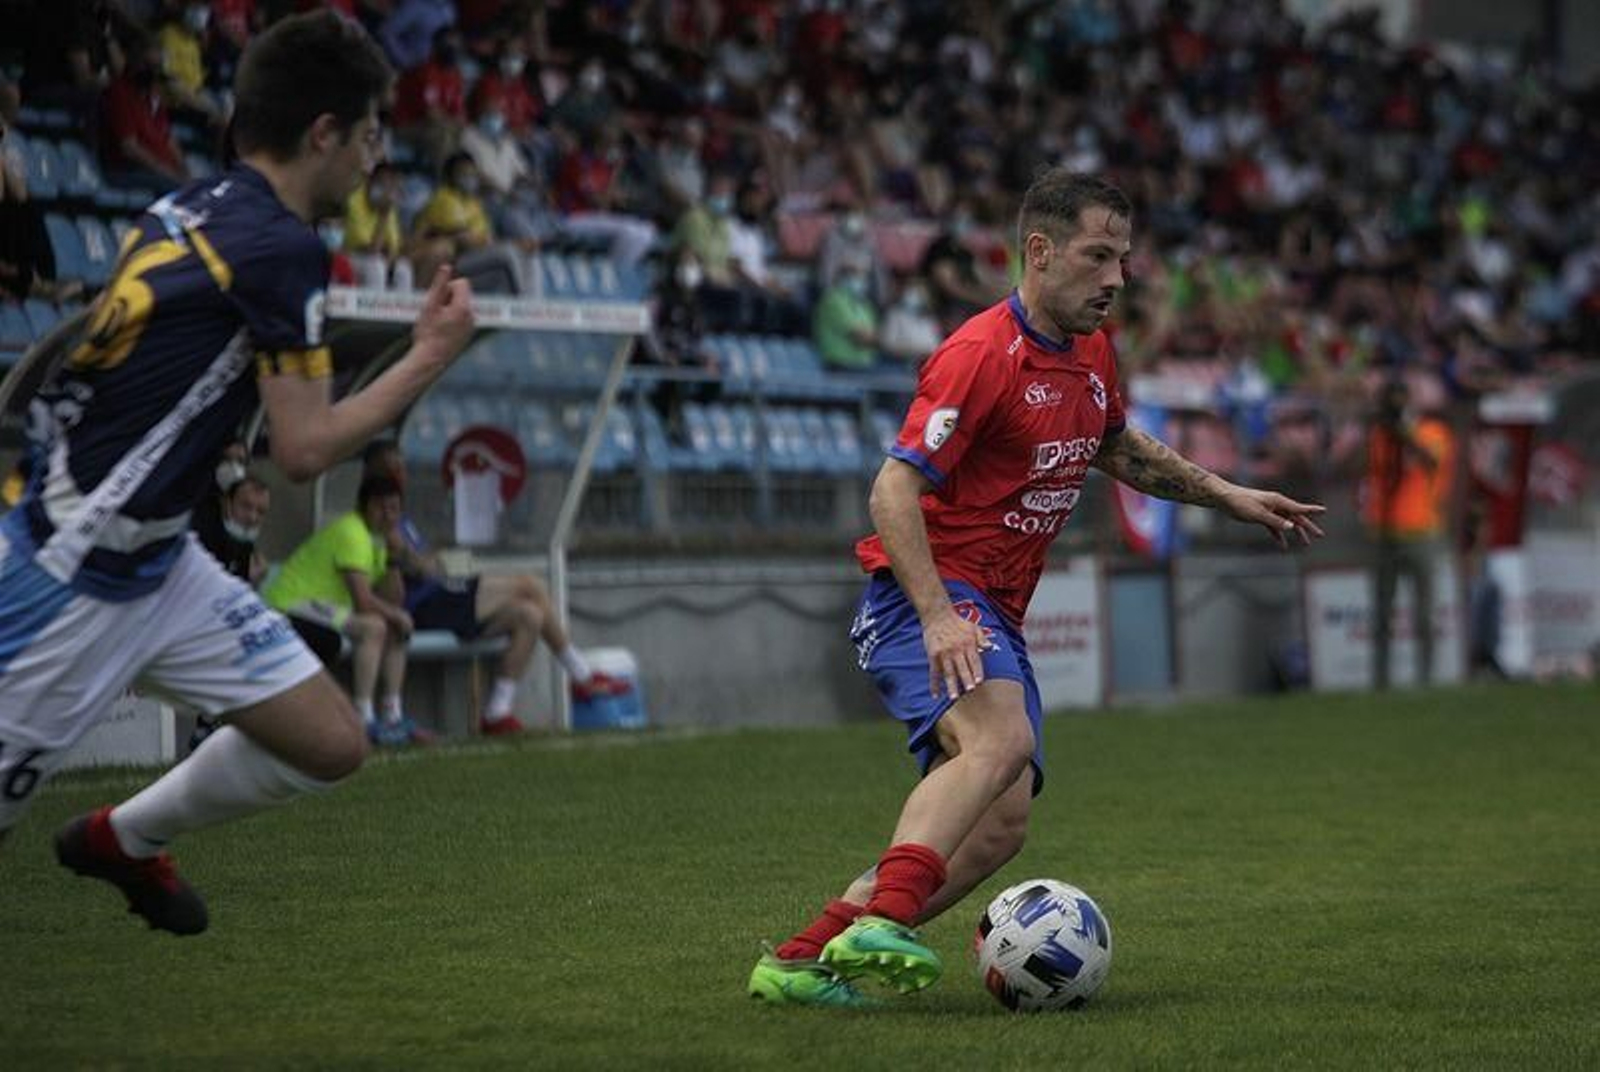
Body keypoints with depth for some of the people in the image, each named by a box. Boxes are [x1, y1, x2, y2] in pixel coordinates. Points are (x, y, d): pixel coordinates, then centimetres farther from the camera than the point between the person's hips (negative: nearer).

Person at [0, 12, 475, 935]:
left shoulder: (188, 211, 6)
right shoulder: (282, 245, -19)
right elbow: (305, 449, -16)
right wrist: (432, 357, -7)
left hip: (160, 564, 9)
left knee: (332, 746, 6)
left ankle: (125, 840, 27)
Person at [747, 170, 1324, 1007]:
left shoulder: (1092, 353, 12)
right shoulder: (982, 355, -16)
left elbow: (1116, 449, 33)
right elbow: (894, 489, -22)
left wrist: (1226, 494, 26)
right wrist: (938, 616, -32)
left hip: (996, 613, 9)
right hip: (928, 595, -9)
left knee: (1001, 826, -6)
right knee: (1000, 740, -35)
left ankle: (802, 960, -4)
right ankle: (880, 924, -46)